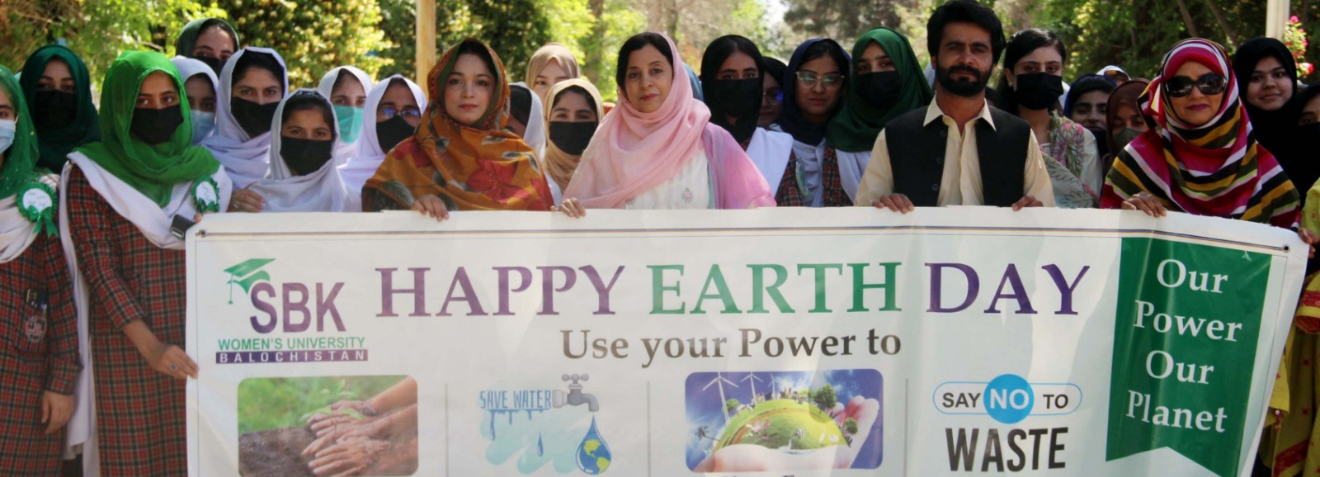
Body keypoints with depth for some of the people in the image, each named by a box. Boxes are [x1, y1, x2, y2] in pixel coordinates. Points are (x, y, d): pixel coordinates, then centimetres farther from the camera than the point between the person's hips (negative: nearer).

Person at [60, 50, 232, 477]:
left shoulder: (204, 169, 12)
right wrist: (150, 346, -18)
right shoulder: (89, 173, 1)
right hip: (126, 344, -3)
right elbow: (97, 267, -8)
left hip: (198, 345, 3)